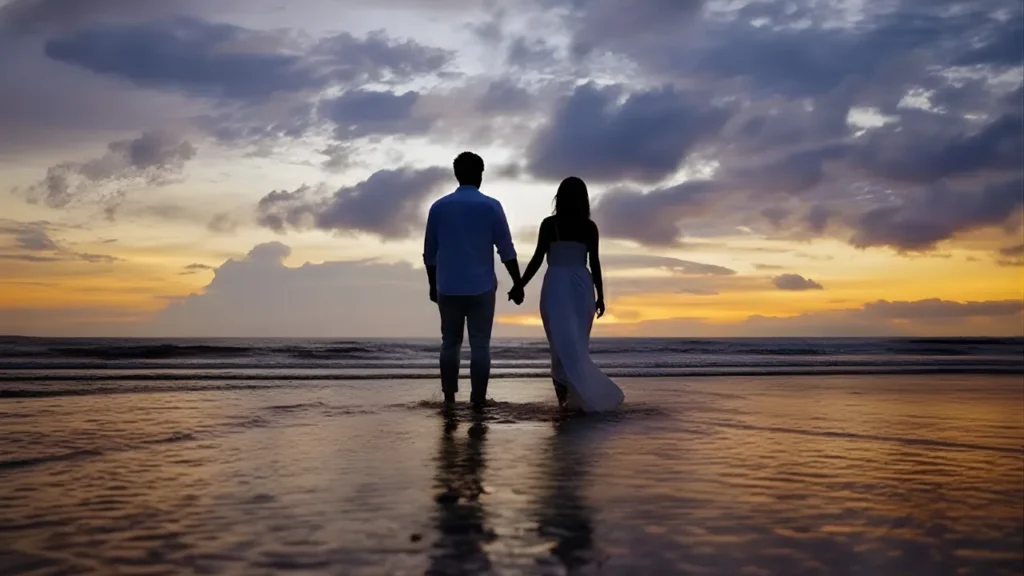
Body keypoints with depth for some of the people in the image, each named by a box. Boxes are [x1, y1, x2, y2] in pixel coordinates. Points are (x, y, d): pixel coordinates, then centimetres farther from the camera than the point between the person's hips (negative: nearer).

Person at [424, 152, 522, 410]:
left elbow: (430, 253, 7)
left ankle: (449, 396, 17)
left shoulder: (439, 207, 3)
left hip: (448, 288, 2)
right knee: (480, 345, 3)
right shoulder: (491, 206, -3)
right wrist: (517, 283, 4)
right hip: (481, 288, -2)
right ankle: (478, 399, 2)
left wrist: (433, 285, 18)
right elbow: (506, 250, -4)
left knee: (450, 343, 13)